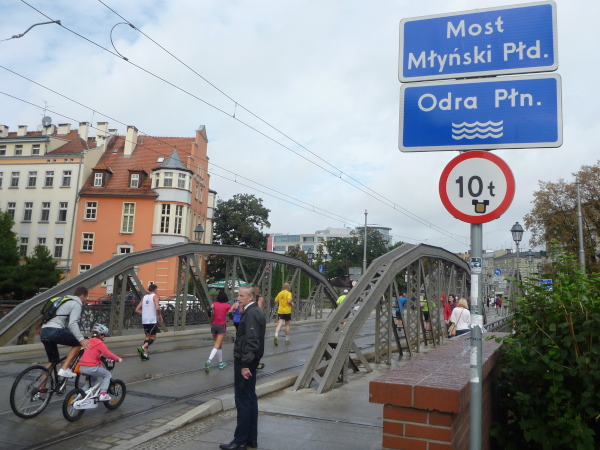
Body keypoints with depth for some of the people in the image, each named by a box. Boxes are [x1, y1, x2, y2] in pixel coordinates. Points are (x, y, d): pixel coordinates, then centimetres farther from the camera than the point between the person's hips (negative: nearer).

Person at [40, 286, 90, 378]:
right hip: (55, 331, -9)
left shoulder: (65, 301, 30)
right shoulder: (76, 304, 0)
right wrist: (81, 339, -21)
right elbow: (72, 323, -15)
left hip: (43, 332, 9)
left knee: (52, 360, 19)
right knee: (78, 343, 4)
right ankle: (64, 369, -6)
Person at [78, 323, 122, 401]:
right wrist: (118, 359, 1)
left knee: (93, 377, 34)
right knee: (107, 374, 9)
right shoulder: (100, 343, -7)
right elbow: (107, 353, -11)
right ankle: (103, 394, 0)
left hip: (82, 368, 8)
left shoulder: (89, 342, 17)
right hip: (91, 367, -8)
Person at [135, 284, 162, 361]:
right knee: (153, 337, 4)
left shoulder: (144, 297, 14)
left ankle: (145, 354, 8)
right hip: (152, 320, -6)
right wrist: (160, 315, -3)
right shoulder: (155, 296, -4)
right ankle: (142, 347, -19)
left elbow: (137, 310, 13)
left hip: (144, 321, 6)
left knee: (147, 337, 17)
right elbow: (157, 308, -19)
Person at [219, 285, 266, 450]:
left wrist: (245, 365, -25)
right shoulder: (255, 312, 13)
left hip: (244, 363, -10)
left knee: (243, 401, -3)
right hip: (249, 362, 10)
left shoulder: (251, 314, -17)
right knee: (250, 399, 14)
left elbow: (251, 341, -24)